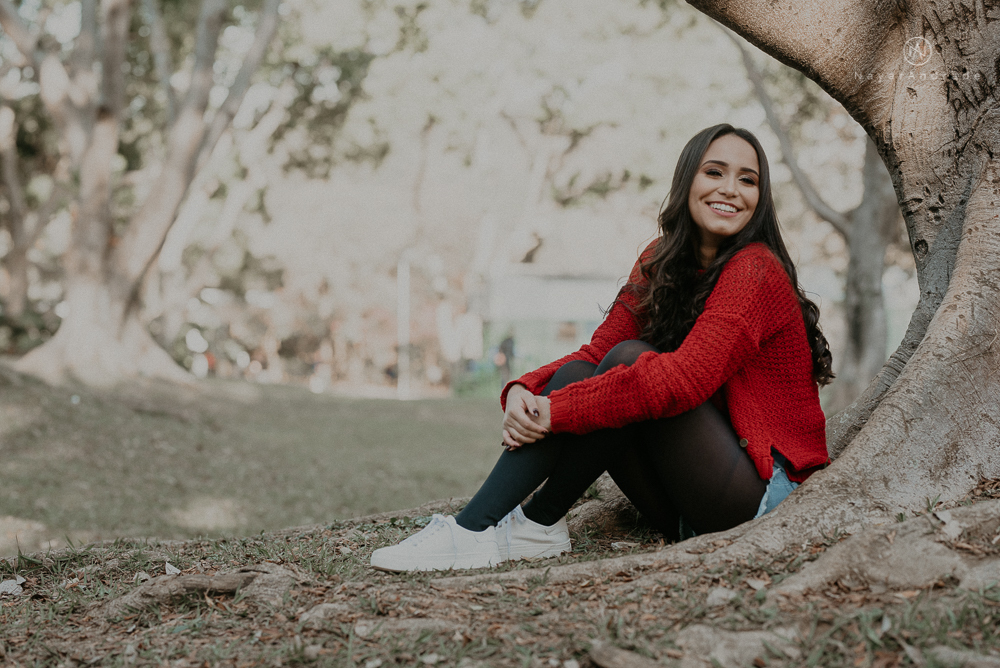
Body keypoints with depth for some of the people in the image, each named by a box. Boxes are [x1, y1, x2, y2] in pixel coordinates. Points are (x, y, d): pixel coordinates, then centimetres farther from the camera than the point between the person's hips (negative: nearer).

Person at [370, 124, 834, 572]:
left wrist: (554, 410, -28)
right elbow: (597, 352, 2)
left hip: (763, 487, -7)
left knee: (628, 360, -22)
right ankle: (475, 523, -20)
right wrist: (525, 392, -19)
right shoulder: (659, 262, 8)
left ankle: (538, 523, -21)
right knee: (575, 373, -10)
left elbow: (686, 377, -28)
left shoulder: (756, 272, -15)